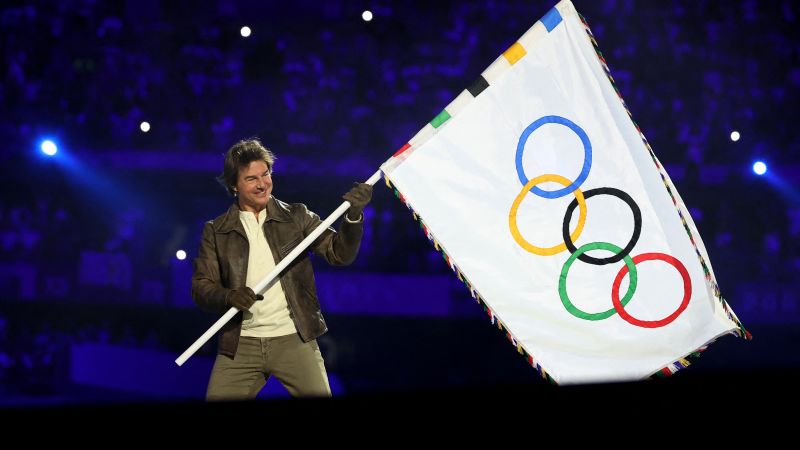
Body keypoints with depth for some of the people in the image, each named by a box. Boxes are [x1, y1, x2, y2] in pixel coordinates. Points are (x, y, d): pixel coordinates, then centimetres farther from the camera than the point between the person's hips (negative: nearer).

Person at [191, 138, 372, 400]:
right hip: (240, 344, 1)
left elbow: (339, 254, 2)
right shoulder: (216, 231, 7)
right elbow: (201, 287, 2)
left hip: (294, 339, -1)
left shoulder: (296, 217, 7)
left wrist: (353, 216, -14)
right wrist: (228, 297, -19)